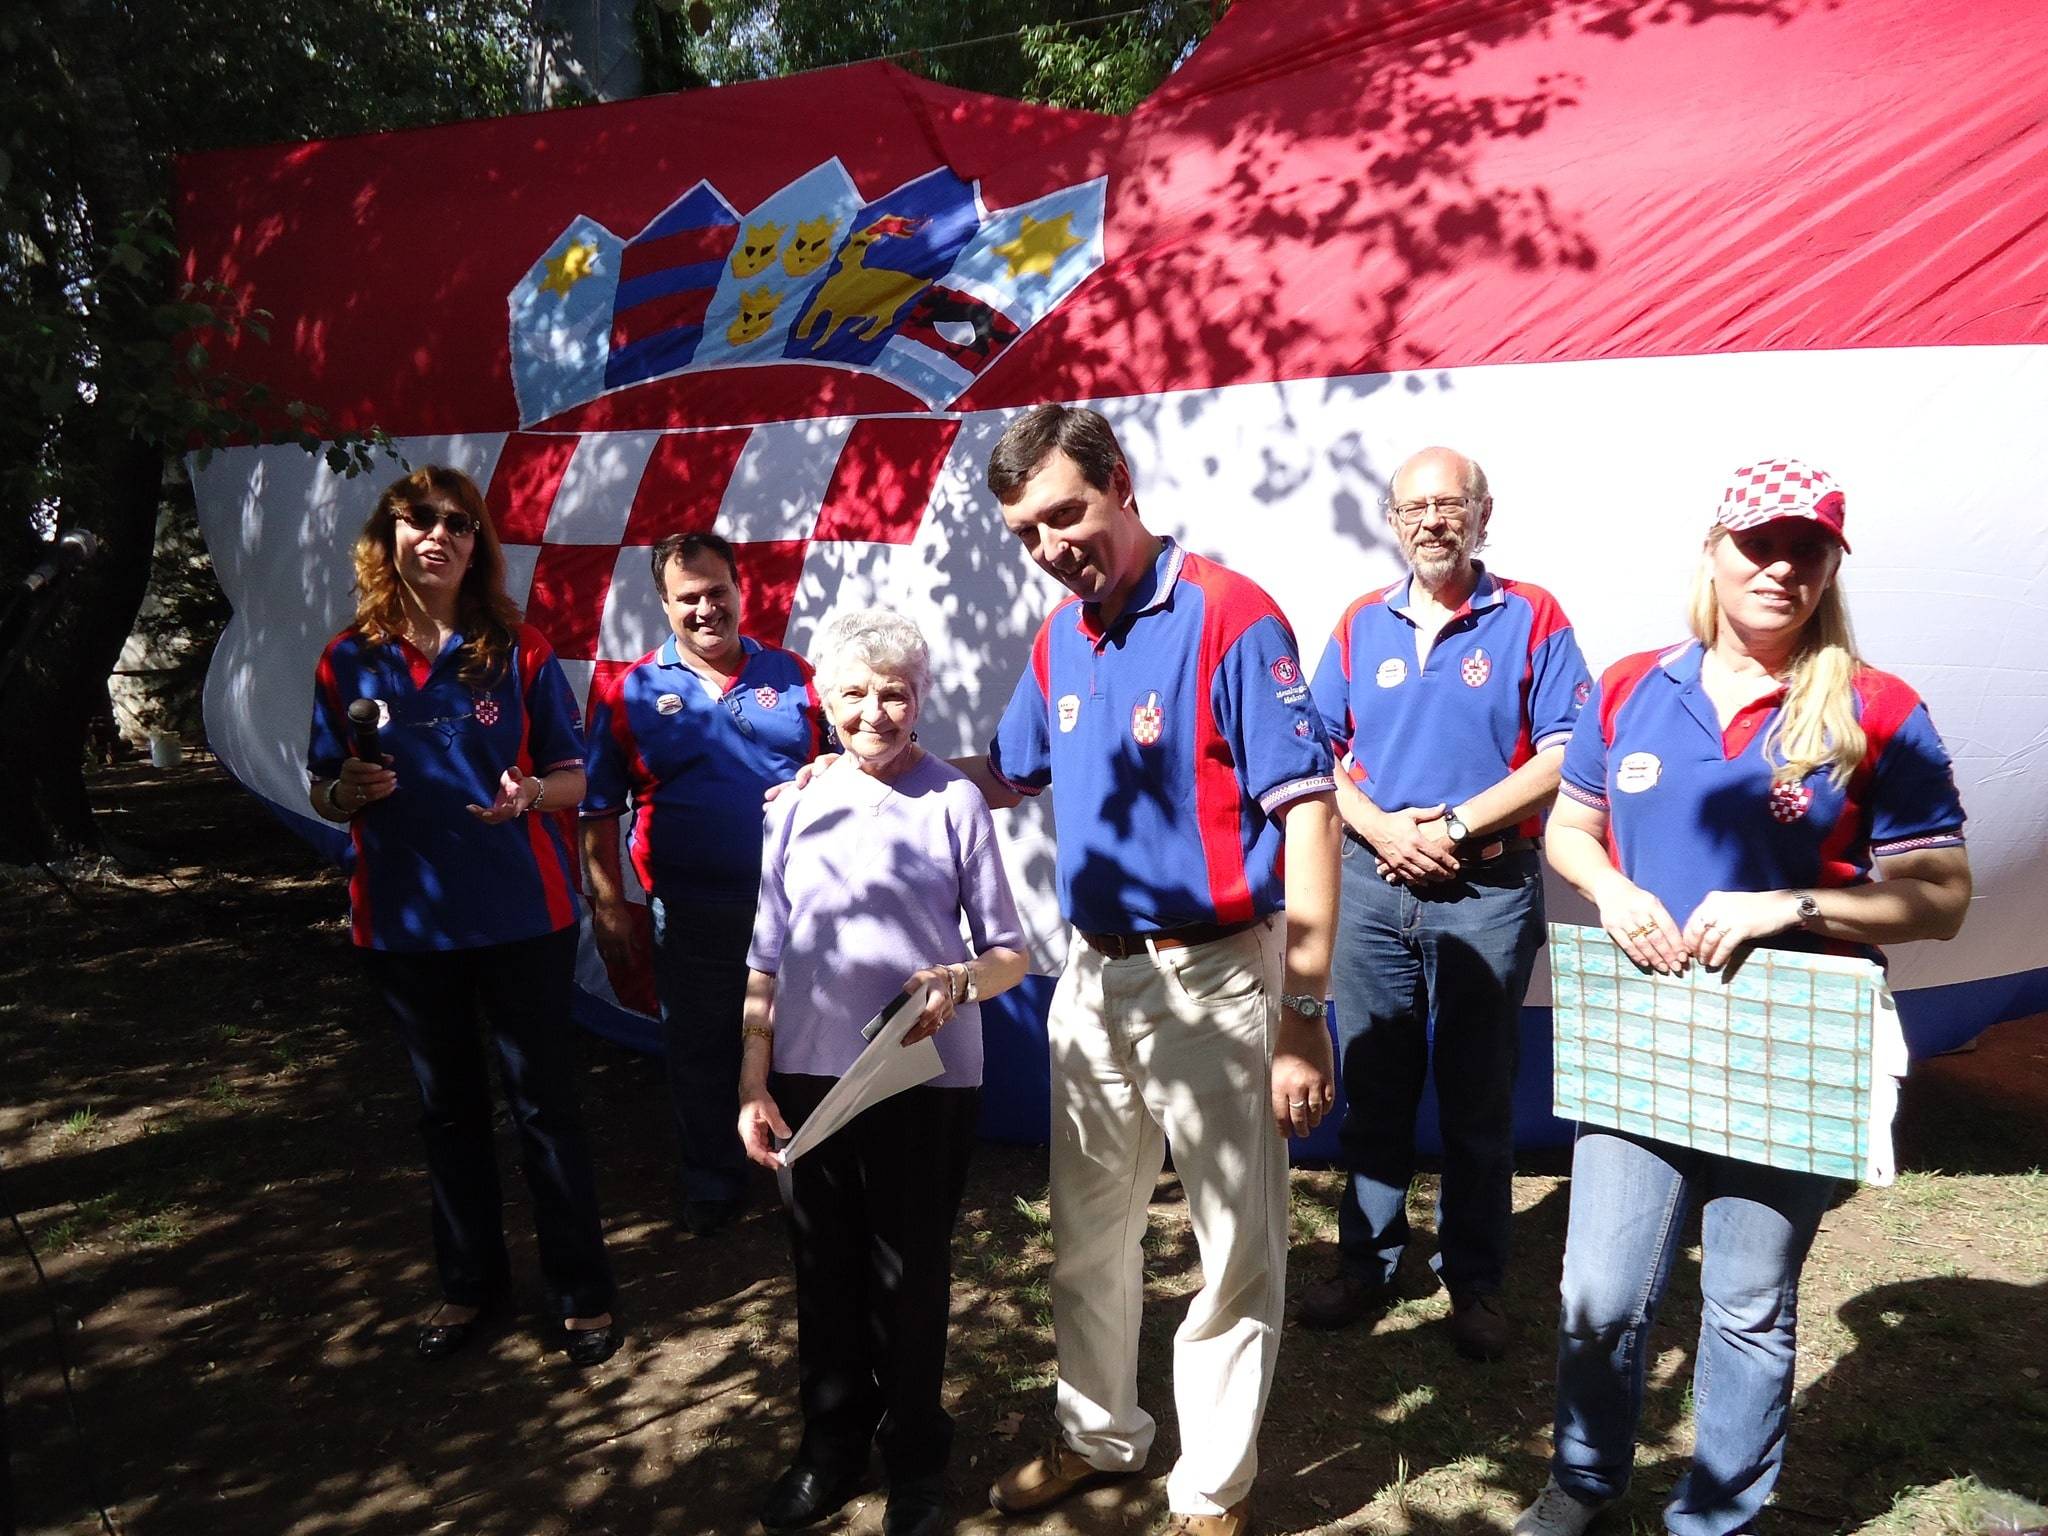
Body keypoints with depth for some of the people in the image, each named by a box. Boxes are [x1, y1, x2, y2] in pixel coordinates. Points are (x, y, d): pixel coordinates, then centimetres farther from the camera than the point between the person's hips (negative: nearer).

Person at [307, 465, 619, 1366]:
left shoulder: (519, 650, -3)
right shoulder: (350, 660, 1)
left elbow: (573, 777, -1)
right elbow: (322, 791, 8)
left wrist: (531, 795, -22)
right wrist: (346, 792, -15)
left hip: (521, 915, -2)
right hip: (405, 919, 3)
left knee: (543, 1102, 4)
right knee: (447, 1106, 17)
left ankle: (582, 1291, 19)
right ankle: (469, 1282, 34)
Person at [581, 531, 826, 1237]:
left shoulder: (792, 674, 5)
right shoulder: (629, 692, 1)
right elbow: (599, 810, 3)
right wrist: (608, 906, -1)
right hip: (693, 917, 0)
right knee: (700, 1055, 13)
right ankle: (712, 1186, 34)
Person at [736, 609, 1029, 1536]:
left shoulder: (955, 802, -6)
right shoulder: (797, 809, 3)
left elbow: (1010, 951, -2)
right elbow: (766, 964, 7)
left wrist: (958, 982, -22)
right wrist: (753, 1087, 3)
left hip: (925, 1081, -3)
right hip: (808, 1078, 3)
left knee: (909, 1277, 11)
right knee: (824, 1272, 16)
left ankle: (915, 1458, 32)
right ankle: (832, 1443, 37)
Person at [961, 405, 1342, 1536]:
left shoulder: (1229, 617, -15)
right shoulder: (1059, 640, 6)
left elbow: (1310, 816, -18)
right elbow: (1006, 777, 20)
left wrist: (1302, 1016, -22)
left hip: (1211, 980, -6)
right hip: (1092, 976, 7)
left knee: (1235, 1251, 9)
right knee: (1088, 1238, 20)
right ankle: (1096, 1432, 42)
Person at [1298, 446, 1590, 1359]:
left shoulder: (1530, 618, -1)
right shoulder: (1361, 625, 9)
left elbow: (1563, 755, -8)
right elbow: (1319, 754, 7)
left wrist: (1455, 826, -14)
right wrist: (1381, 828, -10)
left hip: (1488, 891, -3)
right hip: (1372, 882, 3)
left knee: (1478, 1102, 8)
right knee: (1371, 1091, 11)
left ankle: (1475, 1283, 23)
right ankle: (1366, 1266, 26)